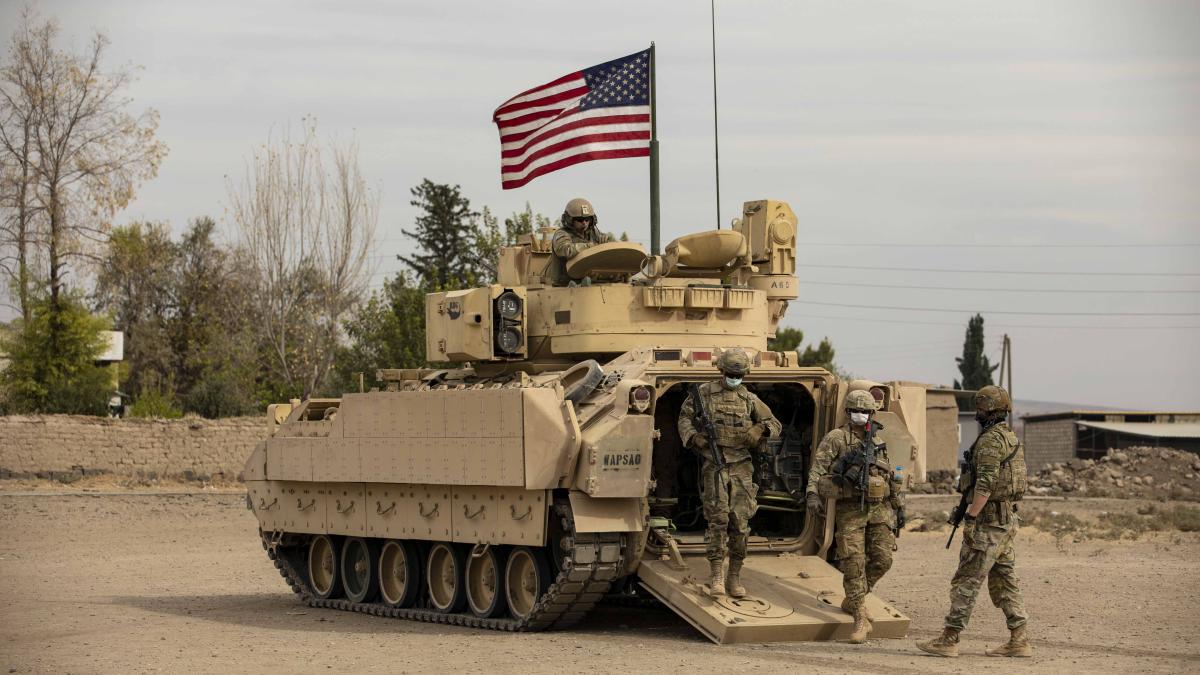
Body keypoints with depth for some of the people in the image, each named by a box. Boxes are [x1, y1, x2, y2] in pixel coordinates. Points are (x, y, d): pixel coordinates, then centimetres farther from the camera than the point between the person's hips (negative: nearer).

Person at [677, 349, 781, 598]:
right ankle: (716, 576, -8)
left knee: (740, 523, 1)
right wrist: (692, 437, -8)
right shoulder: (704, 393, 4)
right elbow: (684, 417, 11)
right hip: (714, 465, -2)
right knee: (718, 519, -11)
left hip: (741, 467, 2)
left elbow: (775, 424, 13)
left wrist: (760, 430, -8)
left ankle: (735, 576, 12)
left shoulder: (749, 399, 9)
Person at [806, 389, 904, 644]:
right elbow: (818, 467, -11)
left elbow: (891, 478, 21)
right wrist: (812, 493, -26)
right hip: (850, 510, -4)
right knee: (853, 563, -7)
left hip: (880, 509, 4)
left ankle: (852, 600, 21)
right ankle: (861, 620, -2)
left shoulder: (878, 442, 15)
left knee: (882, 560, -2)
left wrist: (899, 507, 19)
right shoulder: (835, 439, -1)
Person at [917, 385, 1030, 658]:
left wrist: (970, 517, -23)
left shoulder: (990, 440, -15)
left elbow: (985, 483, -23)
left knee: (966, 580, -7)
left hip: (988, 521, -10)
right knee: (1004, 581, 11)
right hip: (1006, 519, 10)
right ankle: (1019, 640, 9)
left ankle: (949, 639, -7)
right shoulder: (1010, 438, 16)